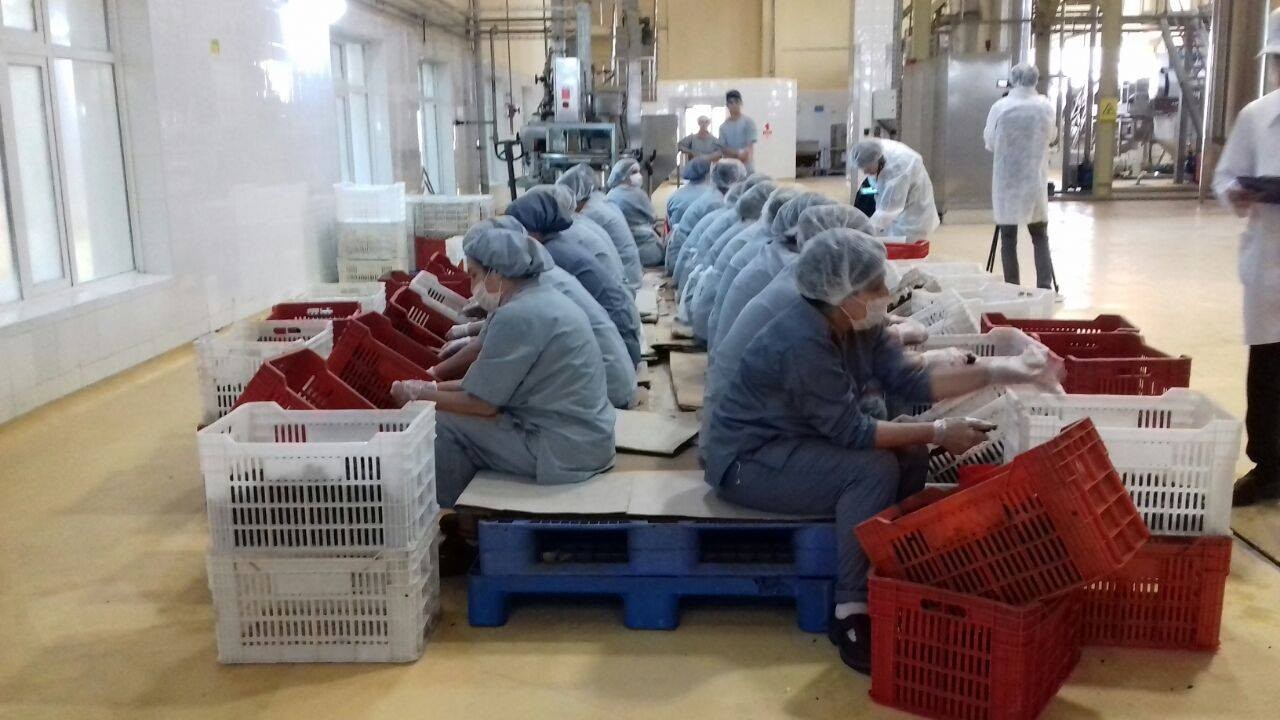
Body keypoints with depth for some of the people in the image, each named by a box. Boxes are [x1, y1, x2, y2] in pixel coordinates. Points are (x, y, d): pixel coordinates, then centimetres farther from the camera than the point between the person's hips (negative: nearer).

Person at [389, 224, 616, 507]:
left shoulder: (517, 315, -20)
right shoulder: (543, 298, 10)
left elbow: (482, 403, -15)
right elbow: (492, 382, 15)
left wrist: (418, 396, -2)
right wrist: (434, 387, 12)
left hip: (563, 449, -10)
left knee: (440, 425, -6)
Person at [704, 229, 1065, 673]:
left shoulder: (858, 325, -3)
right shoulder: (802, 342, -30)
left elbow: (910, 381, -2)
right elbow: (851, 431, -27)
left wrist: (999, 372, -8)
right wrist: (938, 432, -23)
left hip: (795, 441, 9)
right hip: (748, 461, -9)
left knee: (910, 457, -5)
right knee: (873, 469, -25)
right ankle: (851, 615, -17)